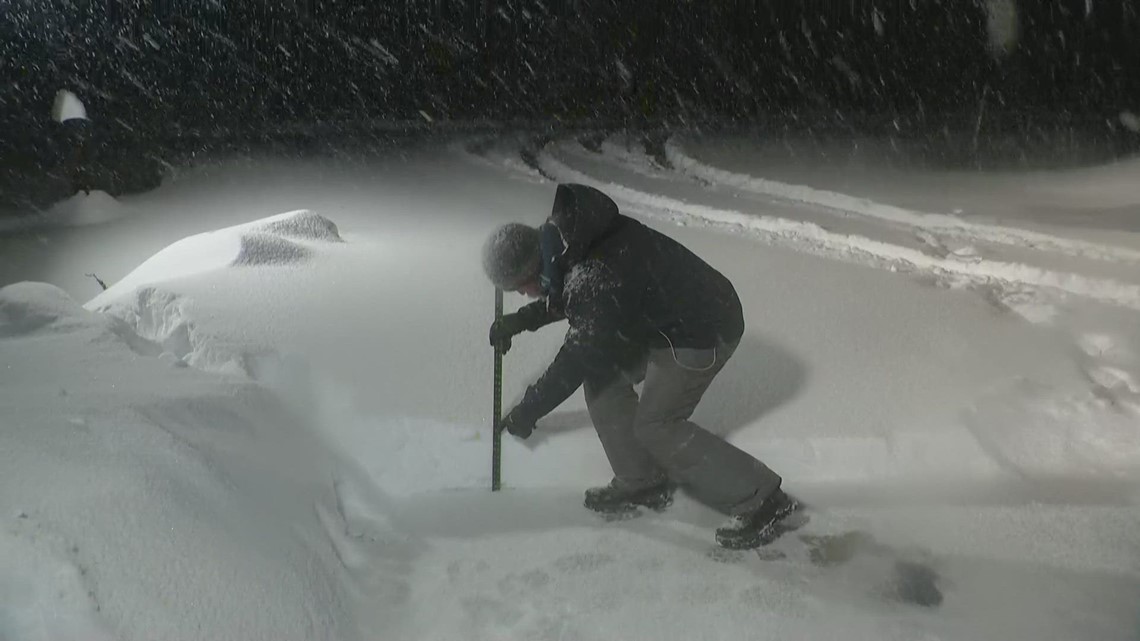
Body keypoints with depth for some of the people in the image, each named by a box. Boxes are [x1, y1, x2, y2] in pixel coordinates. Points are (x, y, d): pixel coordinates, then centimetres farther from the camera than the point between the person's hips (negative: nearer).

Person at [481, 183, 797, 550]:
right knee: (603, 376, 10)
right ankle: (642, 483, 22)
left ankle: (760, 499, 2)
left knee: (655, 426, -5)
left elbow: (576, 361, -22)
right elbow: (565, 296, 19)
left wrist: (526, 411, -10)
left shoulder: (596, 279, -31)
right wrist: (520, 321, 10)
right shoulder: (566, 241, -3)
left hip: (702, 332, -10)